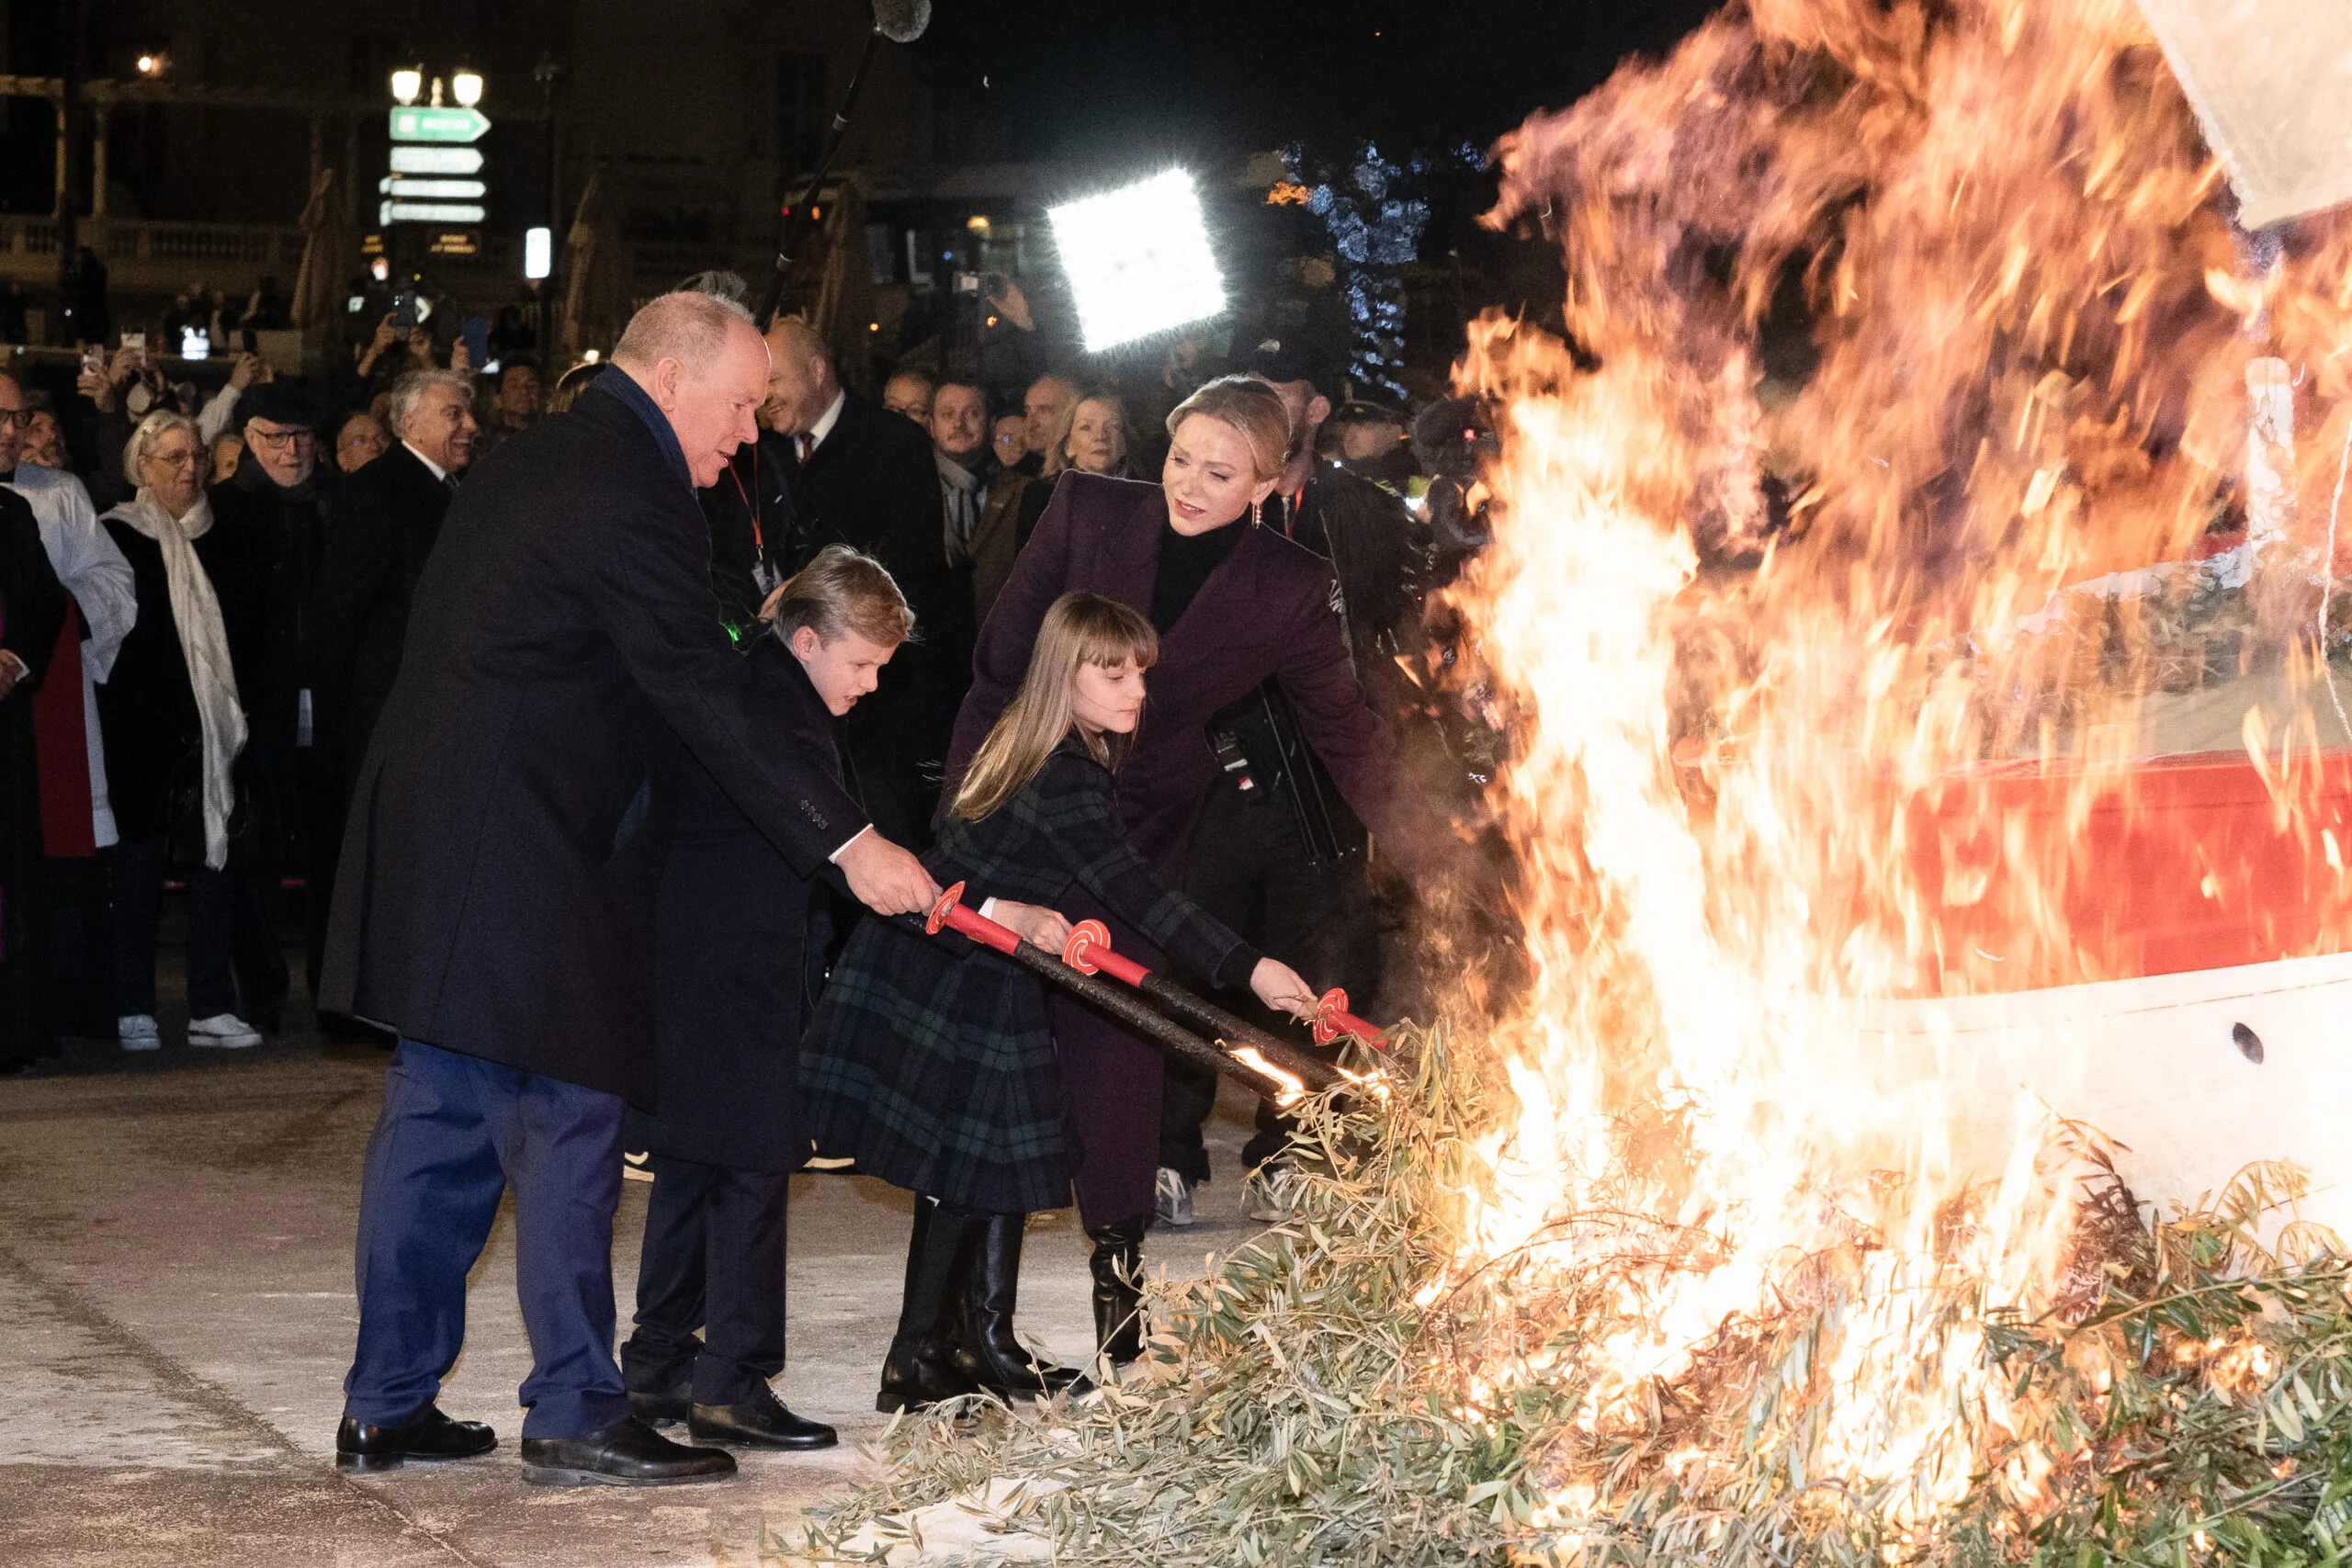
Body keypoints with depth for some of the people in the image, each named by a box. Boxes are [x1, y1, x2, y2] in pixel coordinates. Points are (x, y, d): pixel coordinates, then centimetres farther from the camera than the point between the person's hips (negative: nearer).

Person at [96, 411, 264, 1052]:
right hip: (145, 728, -4)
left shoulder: (214, 538, 13)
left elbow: (240, 617, 12)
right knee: (140, 866, -1)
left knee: (216, 859, 1)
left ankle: (212, 1009, 5)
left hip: (211, 726, 4)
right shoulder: (117, 535, -1)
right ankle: (134, 1011, 5)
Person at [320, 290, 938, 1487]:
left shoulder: (540, 459, 17)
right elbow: (707, 693, -19)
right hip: (524, 857, -10)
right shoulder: (629, 489, -15)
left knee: (437, 1119, 13)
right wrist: (849, 841, -18)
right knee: (568, 1122, -3)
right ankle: (576, 1415, 3)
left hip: (428, 846, 10)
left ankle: (386, 1407, 18)